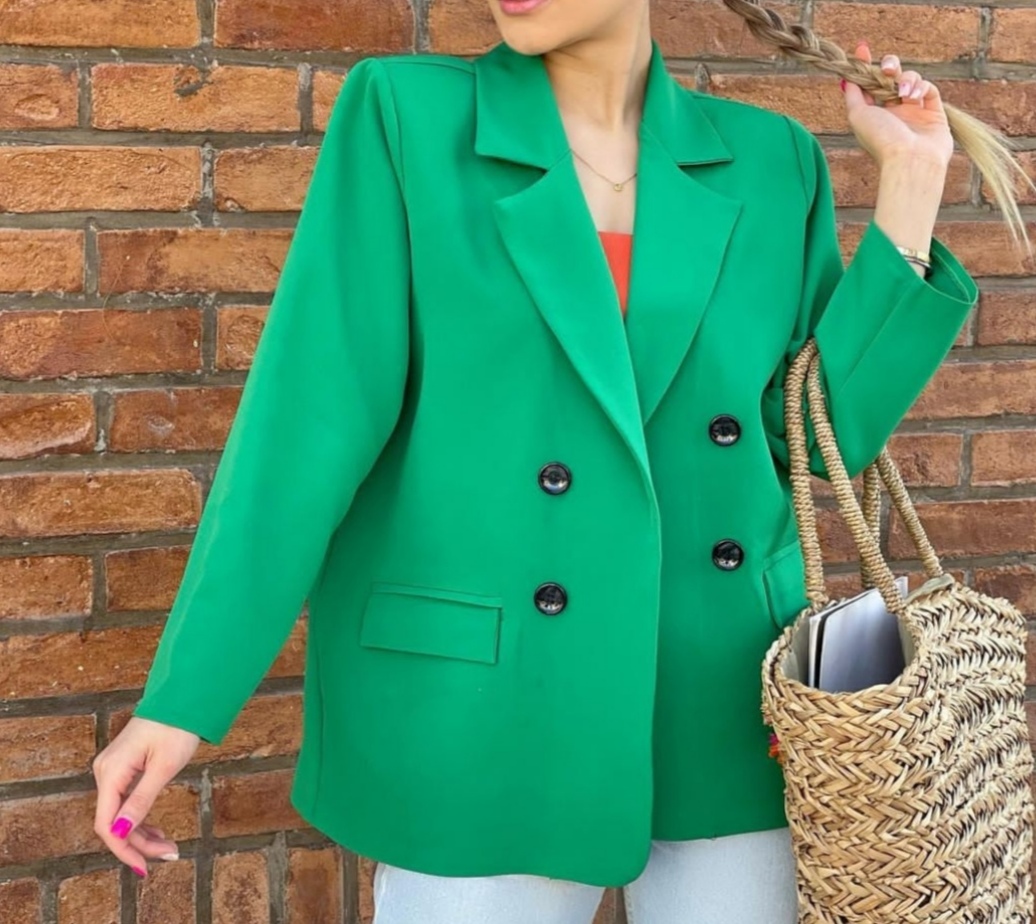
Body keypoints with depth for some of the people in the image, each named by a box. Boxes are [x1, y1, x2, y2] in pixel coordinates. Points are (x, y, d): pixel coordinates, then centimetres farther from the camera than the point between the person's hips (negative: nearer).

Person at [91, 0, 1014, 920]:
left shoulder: (769, 160, 2)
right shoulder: (405, 114, -7)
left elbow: (817, 435, 3)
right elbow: (309, 425, -10)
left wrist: (911, 183, 0)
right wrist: (181, 698, -13)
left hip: (722, 706, 3)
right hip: (478, 714, -3)